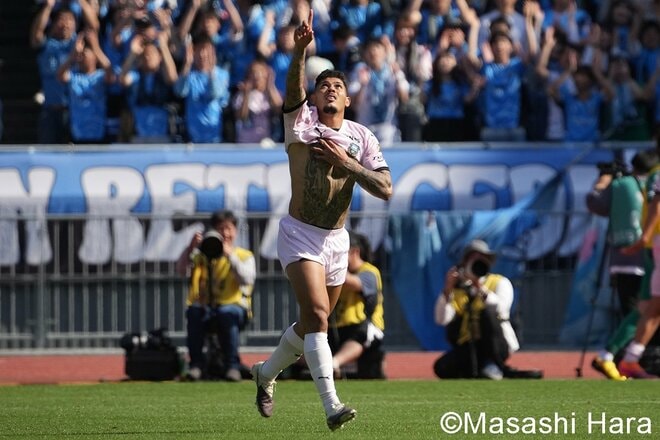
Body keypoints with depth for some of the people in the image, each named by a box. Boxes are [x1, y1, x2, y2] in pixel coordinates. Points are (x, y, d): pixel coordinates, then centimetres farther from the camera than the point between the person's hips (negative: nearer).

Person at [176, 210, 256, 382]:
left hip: (233, 306, -2)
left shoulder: (244, 256, 13)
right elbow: (181, 269, 3)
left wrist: (230, 255, -13)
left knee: (227, 313, -38)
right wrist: (191, 248, -11)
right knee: (194, 311, -34)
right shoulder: (202, 254, 18)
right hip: (204, 306, 2)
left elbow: (247, 279, -7)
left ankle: (232, 366, -28)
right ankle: (196, 364, -23)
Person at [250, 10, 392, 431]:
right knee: (317, 314, -20)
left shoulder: (362, 138, 1)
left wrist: (346, 162, -18)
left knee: (313, 322, 16)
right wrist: (301, 50, -45)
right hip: (300, 234, -4)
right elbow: (293, 88, -28)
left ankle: (267, 372, 43)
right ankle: (332, 405, -27)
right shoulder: (302, 122, -6)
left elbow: (385, 190, -8)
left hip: (337, 239, 4)